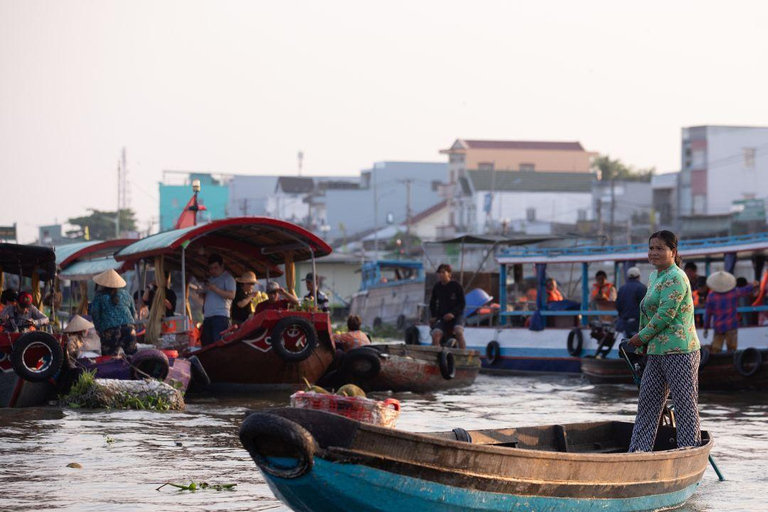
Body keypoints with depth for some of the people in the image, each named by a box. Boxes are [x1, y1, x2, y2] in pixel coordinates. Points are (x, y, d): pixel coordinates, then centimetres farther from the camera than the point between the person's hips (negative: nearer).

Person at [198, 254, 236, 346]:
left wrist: (216, 289, -22)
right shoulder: (210, 279, 24)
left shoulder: (228, 278, 1)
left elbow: (231, 295, -12)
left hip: (220, 315, -8)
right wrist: (202, 292, 10)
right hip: (207, 316, 8)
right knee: (206, 344, 3)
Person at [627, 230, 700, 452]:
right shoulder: (654, 276, 17)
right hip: (657, 351, 10)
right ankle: (638, 452, 16)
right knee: (648, 401, 11)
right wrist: (643, 341, 17)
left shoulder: (675, 278, -12)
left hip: (679, 351, -10)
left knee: (685, 404, -5)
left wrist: (642, 337, -7)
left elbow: (665, 315, -17)